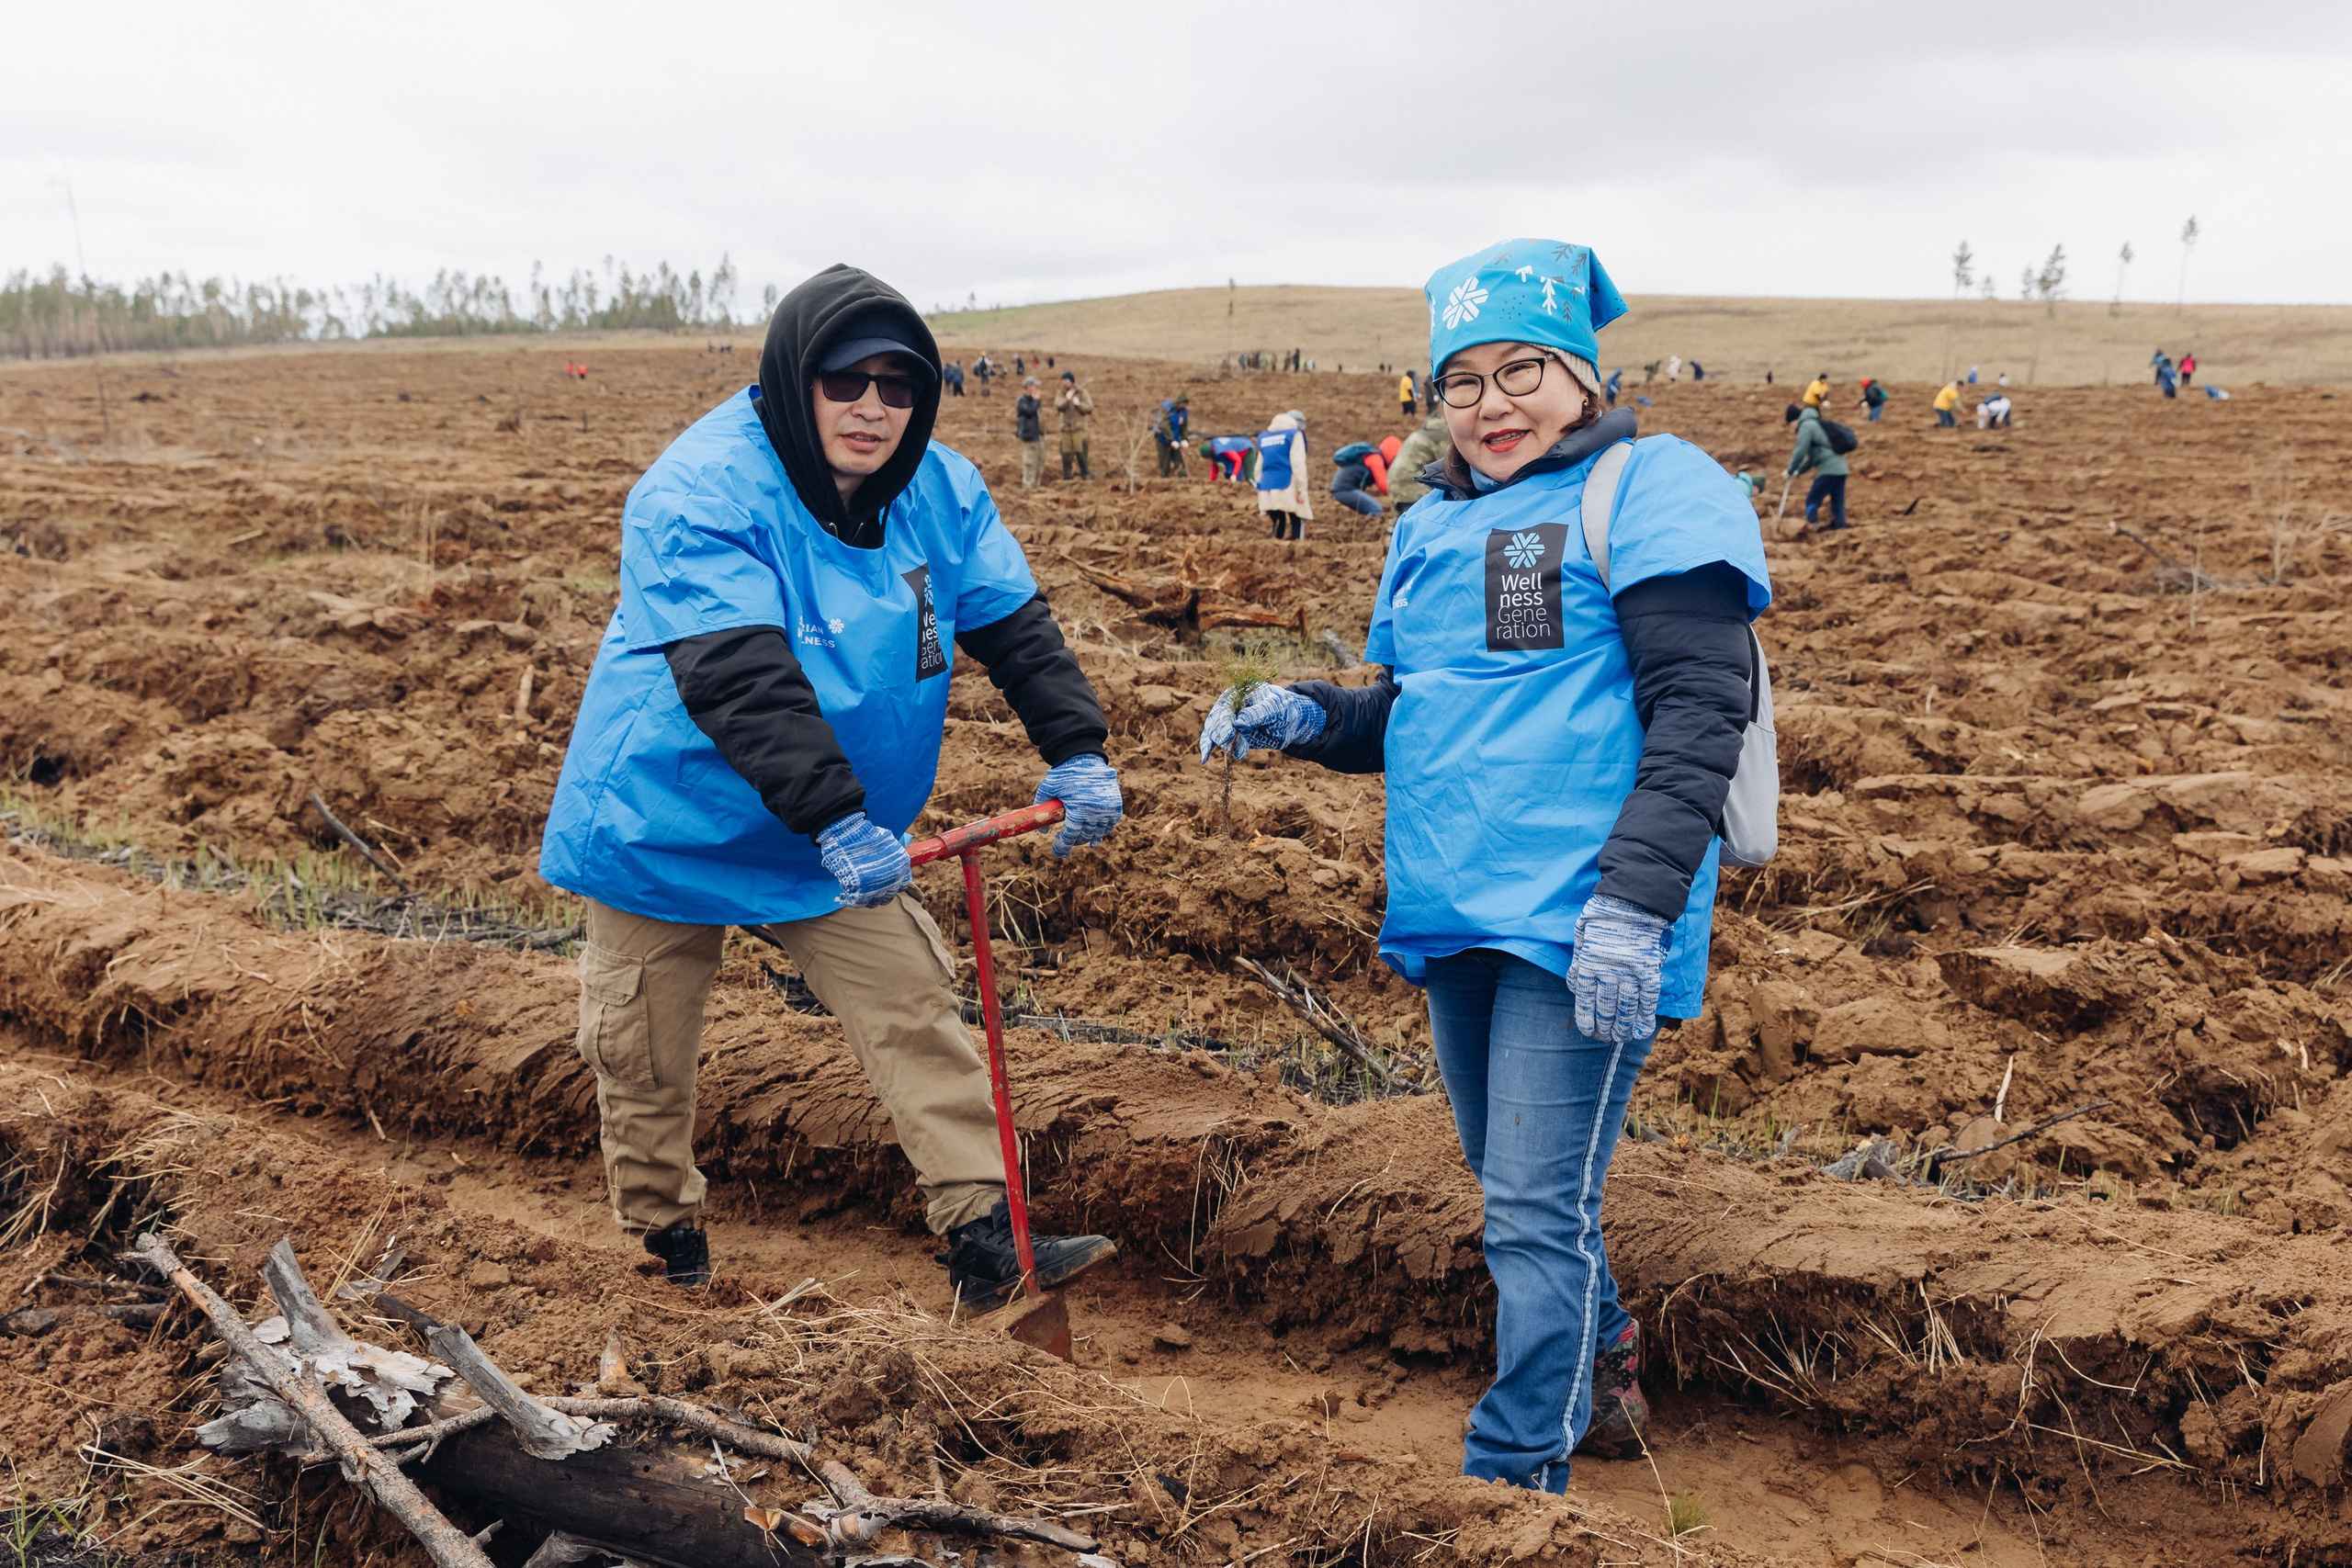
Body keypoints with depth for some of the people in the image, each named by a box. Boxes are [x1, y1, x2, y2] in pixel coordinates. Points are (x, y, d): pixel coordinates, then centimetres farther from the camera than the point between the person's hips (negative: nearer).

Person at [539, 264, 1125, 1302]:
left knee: (915, 1008, -4)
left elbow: (1016, 624, -2)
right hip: (669, 822, -4)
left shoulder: (937, 488, -5)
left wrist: (1076, 750, -17)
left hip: (840, 839, 4)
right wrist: (837, 819, -45)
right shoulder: (699, 495, -25)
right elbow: (739, 680, -36)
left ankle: (983, 1238, 0)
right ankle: (666, 1236, 31)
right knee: (647, 1051, 9)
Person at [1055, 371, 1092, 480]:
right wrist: (1067, 399, -25)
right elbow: (1057, 407, -10)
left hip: (1079, 429, -3)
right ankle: (1066, 477, 15)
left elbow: (1090, 408, -4)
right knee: (1066, 455, 5)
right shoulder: (1060, 394, 7)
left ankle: (1085, 475, 4)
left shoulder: (1082, 392, 2)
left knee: (1081, 454, -7)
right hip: (1065, 429, 3)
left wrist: (1079, 404, -19)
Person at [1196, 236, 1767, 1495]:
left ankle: (1513, 1481, 7)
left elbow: (1699, 713, -15)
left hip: (1576, 920, -8)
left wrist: (1635, 899, -24)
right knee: (1510, 1183, 21)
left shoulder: (1647, 491, -7)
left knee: (1537, 1212, -5)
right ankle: (1602, 1372, 44)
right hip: (1456, 913, 8)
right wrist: (1306, 717, 0)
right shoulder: (1432, 528, 15)